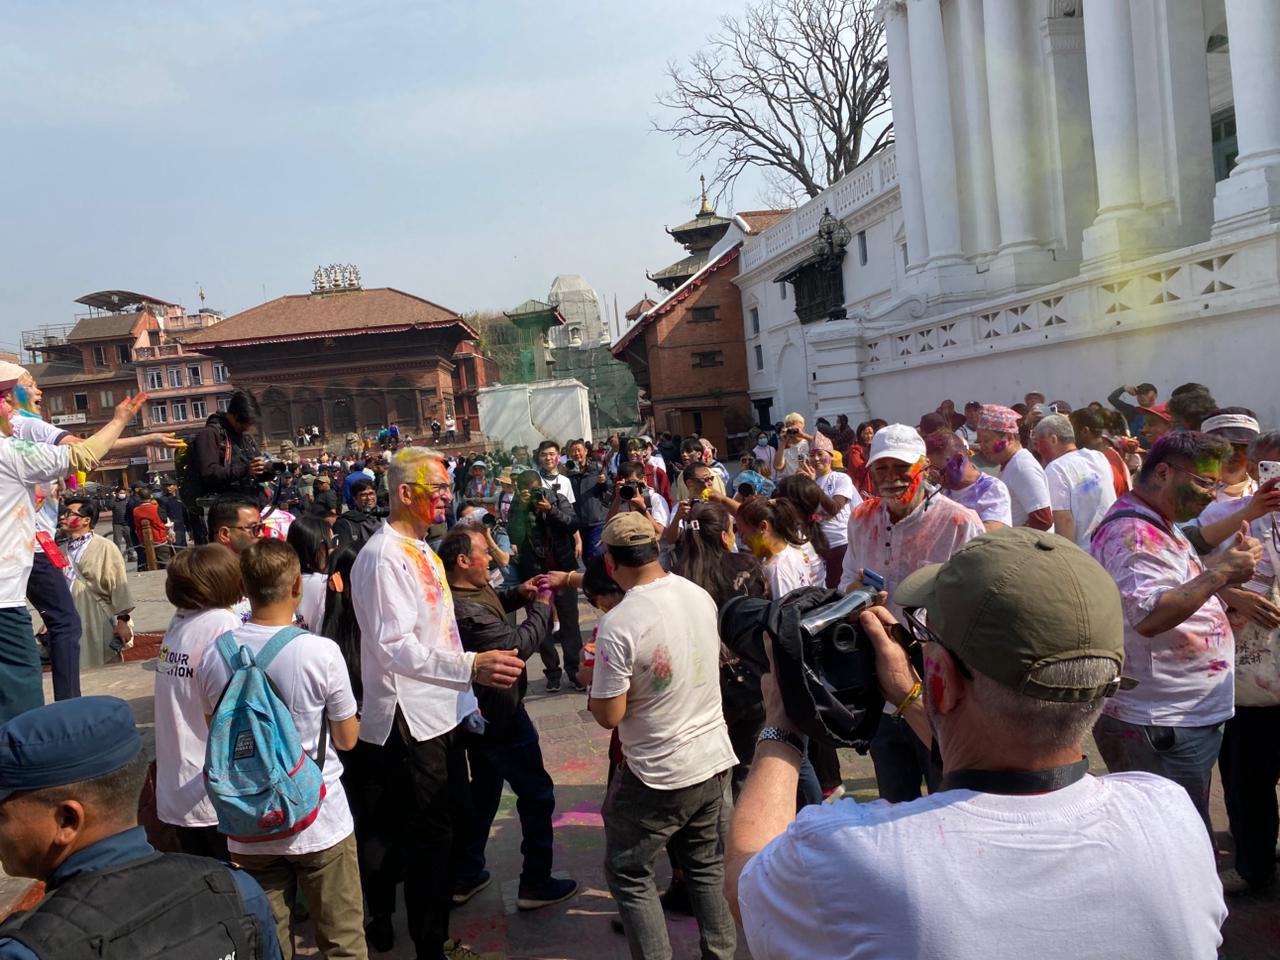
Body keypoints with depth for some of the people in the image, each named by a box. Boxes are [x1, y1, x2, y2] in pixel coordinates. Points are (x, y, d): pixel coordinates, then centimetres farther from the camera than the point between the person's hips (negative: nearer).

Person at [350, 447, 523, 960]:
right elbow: (395, 647, -28)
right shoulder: (383, 556, -18)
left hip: (441, 713, 10)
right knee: (428, 836, 2)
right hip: (409, 720, -9)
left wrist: (466, 697, 21)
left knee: (448, 825, 19)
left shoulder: (421, 548, 12)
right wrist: (471, 667, -37)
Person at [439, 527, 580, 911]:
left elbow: (491, 603, 18)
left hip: (479, 715, 10)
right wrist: (543, 605, -15)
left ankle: (466, 877, 33)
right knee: (537, 793, 5)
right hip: (499, 716, -10)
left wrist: (520, 593, -2)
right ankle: (536, 884, 16)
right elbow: (519, 644, -30)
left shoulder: (470, 591, -1)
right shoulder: (465, 612, -32)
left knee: (484, 791, 23)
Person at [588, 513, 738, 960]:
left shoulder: (617, 625, -23)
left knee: (628, 873, 13)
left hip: (660, 776, -6)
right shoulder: (701, 596, -3)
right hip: (715, 760, 6)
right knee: (708, 867, 22)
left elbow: (609, 716, -17)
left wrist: (592, 677, 2)